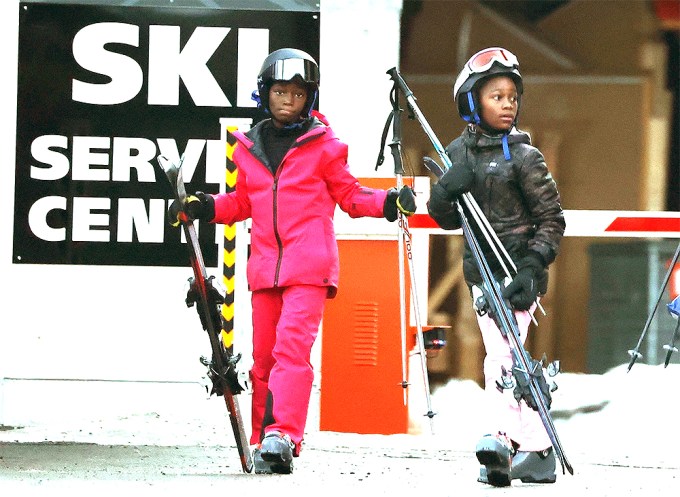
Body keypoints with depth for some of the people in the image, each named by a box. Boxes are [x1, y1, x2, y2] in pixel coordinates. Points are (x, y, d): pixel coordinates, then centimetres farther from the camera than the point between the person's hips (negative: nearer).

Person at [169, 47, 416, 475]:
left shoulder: (324, 146, 4)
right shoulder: (249, 149, 15)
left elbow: (350, 196, 10)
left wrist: (388, 202, -6)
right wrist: (206, 207, 9)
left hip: (309, 267, -4)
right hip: (265, 266, 5)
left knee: (292, 346, -18)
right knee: (264, 356, 5)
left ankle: (282, 437, -27)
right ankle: (263, 443, 13)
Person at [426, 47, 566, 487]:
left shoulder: (523, 156, -7)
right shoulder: (459, 153, 7)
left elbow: (552, 219, -6)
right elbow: (447, 219, 7)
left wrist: (532, 266, -18)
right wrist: (447, 189, -14)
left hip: (519, 273, -6)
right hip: (482, 271, 6)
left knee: (502, 357, -18)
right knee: (506, 359, 8)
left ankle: (502, 439, -26)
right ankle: (538, 450, 15)